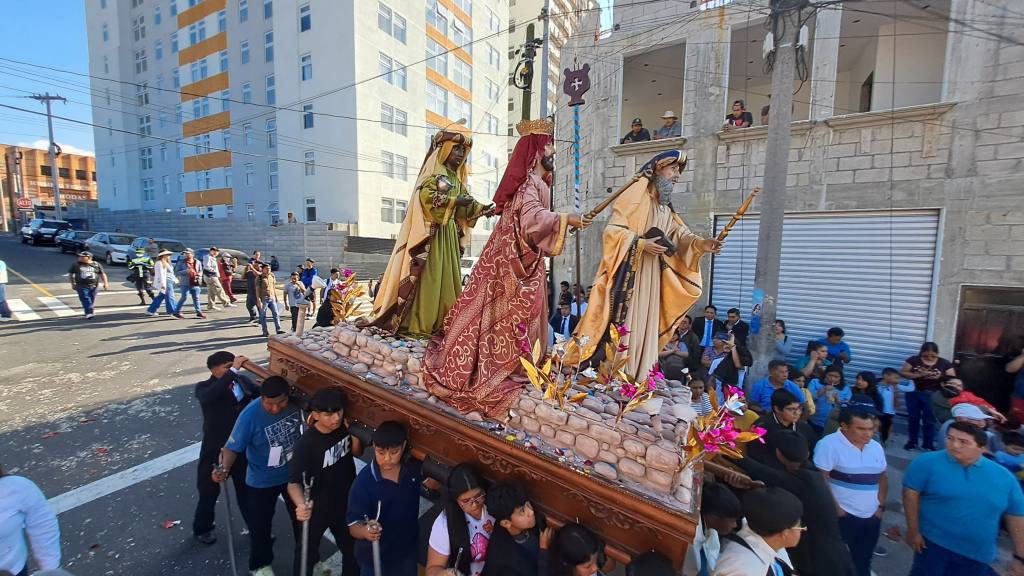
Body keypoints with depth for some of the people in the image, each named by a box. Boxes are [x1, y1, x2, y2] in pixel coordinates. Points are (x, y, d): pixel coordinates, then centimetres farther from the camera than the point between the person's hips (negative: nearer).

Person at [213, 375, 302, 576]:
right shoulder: (250, 415, -31)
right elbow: (232, 447, -26)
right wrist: (224, 468, -42)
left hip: (295, 474, 3)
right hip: (262, 481, -3)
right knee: (259, 524, 15)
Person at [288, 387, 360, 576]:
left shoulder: (343, 427, -15)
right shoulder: (306, 443, -29)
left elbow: (357, 452, -2)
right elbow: (294, 482, -29)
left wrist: (355, 435, -22)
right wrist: (301, 505, -48)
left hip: (345, 502, 5)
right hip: (317, 508, -5)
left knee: (352, 546, 24)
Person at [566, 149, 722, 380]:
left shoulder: (666, 206, 20)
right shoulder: (635, 193, -5)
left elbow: (680, 233, 9)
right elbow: (613, 229, -13)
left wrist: (700, 244, -9)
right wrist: (641, 243, -20)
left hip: (651, 275, 8)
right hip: (627, 271, -8)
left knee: (643, 323, 8)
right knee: (620, 321, -8)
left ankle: (635, 377, 16)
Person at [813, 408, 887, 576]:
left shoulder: (876, 447, 6)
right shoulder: (829, 444, -17)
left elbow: (883, 478, 16)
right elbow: (820, 480, -19)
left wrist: (881, 507, 8)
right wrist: (835, 509, -15)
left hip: (872, 518, 6)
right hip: (842, 517, -6)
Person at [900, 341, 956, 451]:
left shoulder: (945, 363, -2)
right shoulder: (913, 360, -4)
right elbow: (902, 372, -6)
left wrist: (940, 377, -21)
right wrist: (919, 375, -20)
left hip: (932, 395, 0)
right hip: (914, 393, 0)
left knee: (929, 420, 5)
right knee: (913, 418, 11)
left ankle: (928, 444, 17)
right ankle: (912, 441, 23)